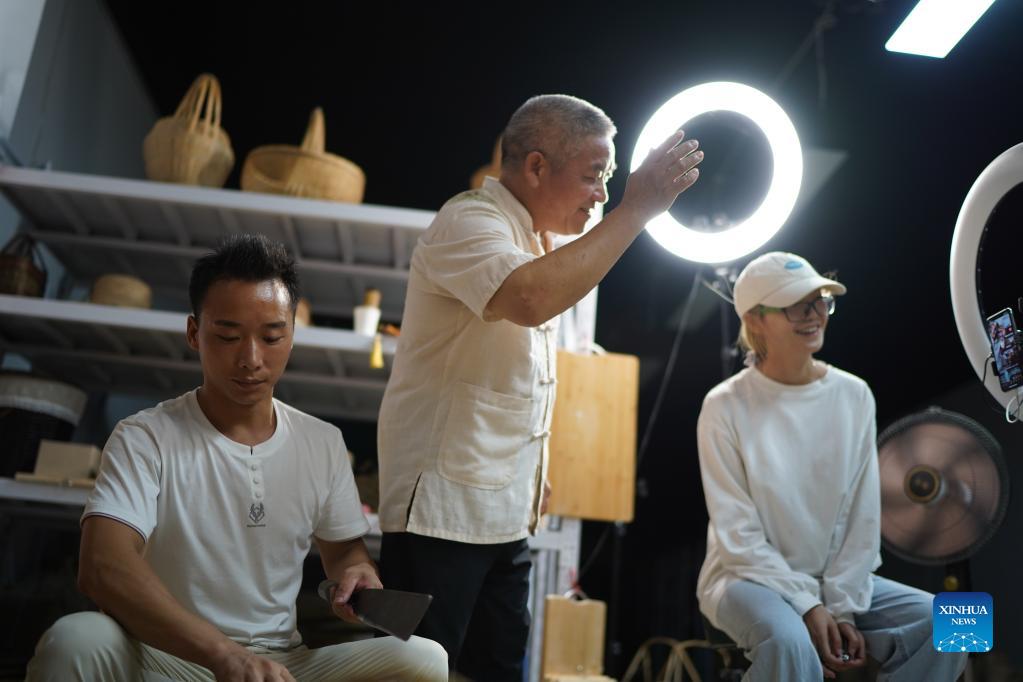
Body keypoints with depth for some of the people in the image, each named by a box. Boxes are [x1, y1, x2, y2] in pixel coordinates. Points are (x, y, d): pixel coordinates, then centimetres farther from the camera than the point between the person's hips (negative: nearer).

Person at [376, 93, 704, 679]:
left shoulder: (536, 241, 15)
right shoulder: (468, 221, -13)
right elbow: (531, 298, -36)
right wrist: (636, 210, -26)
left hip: (505, 514, 9)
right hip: (442, 510, -9)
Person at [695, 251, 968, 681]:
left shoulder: (854, 396, -1)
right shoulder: (726, 406, -12)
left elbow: (863, 517, -1)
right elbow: (736, 534, -14)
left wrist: (842, 607, -9)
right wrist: (808, 606, -19)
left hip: (836, 580, 5)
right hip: (748, 577, -4)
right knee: (789, 640, -34)